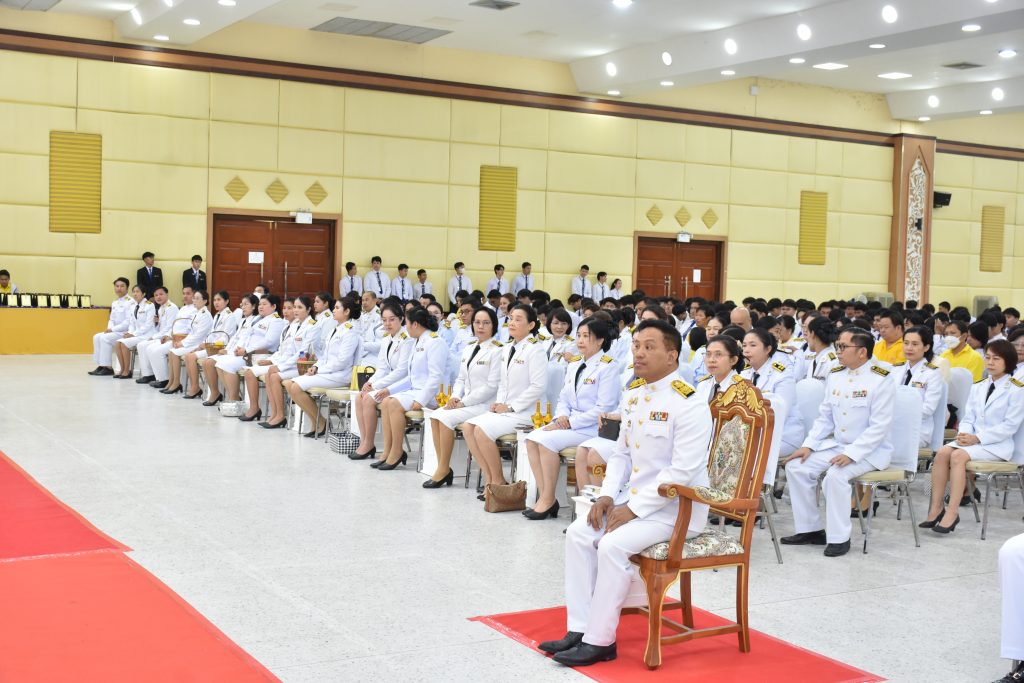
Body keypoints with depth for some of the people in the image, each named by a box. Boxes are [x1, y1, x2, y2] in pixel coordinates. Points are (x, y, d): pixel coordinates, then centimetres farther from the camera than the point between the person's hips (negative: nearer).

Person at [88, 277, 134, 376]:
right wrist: (110, 328, -3)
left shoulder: (130, 302, -13)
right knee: (97, 337, -4)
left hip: (126, 332, -9)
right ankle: (101, 366, -3)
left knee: (105, 338, -23)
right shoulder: (115, 303, 16)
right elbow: (112, 319, 20)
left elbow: (129, 322, -20)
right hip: (116, 331, 9)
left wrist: (113, 329, -17)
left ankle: (107, 367, -16)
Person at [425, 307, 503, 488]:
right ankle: (442, 467, -14)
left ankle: (444, 469, -13)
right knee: (435, 416, -16)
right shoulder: (469, 348, 16)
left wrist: (464, 402, -15)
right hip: (465, 403, 7)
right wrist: (455, 396, -2)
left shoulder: (497, 350, -9)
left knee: (447, 417, -25)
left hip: (485, 404, -7)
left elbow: (492, 386, -14)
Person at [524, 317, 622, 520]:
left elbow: (603, 408, -14)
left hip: (593, 428, -8)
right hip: (568, 423, 8)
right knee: (532, 438, -15)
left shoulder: (608, 366, -8)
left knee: (547, 440, -26)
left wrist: (571, 423, -17)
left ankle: (548, 500, -14)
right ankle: (544, 497, -13)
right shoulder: (574, 364, 16)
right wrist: (561, 416, -4)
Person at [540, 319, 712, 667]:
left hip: (677, 508, -8)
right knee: (579, 532, -6)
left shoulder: (689, 404, -19)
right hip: (635, 498, 8)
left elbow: (682, 472, -23)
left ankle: (599, 641, -12)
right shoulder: (634, 396, 8)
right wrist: (608, 495, -1)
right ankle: (579, 629, -1)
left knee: (613, 544, -25)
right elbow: (621, 453, 16)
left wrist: (633, 509, -21)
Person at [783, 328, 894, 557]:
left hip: (870, 450, -7)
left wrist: (851, 454, -27)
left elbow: (879, 427, -19)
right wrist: (809, 445, -2)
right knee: (797, 466, -8)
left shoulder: (880, 380, -14)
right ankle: (811, 530, 3)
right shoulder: (835, 376, 7)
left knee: (835, 475, -32)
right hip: (837, 444, 7)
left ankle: (839, 538, -16)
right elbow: (824, 418, 12)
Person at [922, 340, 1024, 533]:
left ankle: (952, 512, -31)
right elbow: (968, 418, 13)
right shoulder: (978, 387, 18)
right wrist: (963, 434, -11)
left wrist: (977, 438, -18)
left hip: (998, 445, -6)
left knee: (958, 455, -31)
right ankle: (936, 508, -23)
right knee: (942, 452, -24)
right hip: (972, 440, 6)